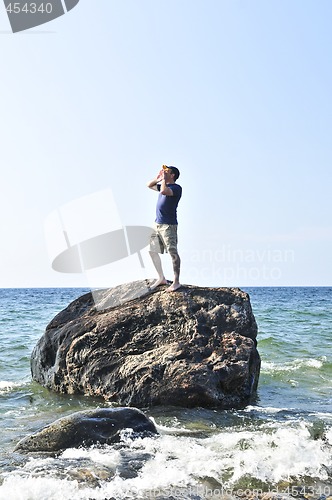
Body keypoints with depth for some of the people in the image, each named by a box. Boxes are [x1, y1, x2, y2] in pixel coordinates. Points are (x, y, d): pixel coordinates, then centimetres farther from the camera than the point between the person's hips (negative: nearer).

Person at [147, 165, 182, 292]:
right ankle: (161, 278, 21)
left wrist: (164, 179, -12)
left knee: (173, 252, -7)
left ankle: (176, 282, -2)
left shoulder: (176, 188, -10)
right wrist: (158, 179, 12)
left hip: (168, 225, -9)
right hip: (157, 224, 9)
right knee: (152, 251, 11)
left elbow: (164, 191, -28)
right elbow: (149, 185, 28)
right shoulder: (164, 185, 17)